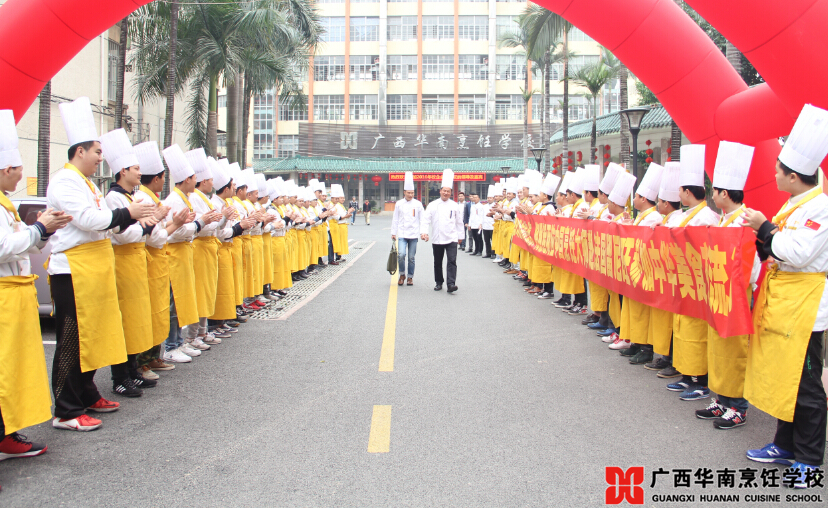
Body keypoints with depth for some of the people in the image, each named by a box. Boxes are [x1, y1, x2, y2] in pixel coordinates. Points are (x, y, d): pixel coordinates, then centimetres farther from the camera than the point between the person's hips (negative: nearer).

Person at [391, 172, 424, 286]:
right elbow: (395, 220, 9)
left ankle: (410, 277, 18)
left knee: (411, 257, 4)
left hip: (413, 234, 0)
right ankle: (402, 275, 6)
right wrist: (393, 233, 7)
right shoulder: (399, 204, 5)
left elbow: (422, 219, 5)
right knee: (401, 254, -15)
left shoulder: (418, 204, 3)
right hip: (402, 234, 0)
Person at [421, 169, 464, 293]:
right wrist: (424, 232, -14)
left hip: (451, 239, -1)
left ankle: (451, 284, -18)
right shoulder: (433, 205, 3)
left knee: (452, 261, -13)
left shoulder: (454, 206, 4)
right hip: (437, 239, 1)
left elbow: (459, 221, 12)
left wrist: (460, 236, 14)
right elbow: (426, 219, -1)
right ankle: (439, 283, 24)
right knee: (437, 263, 10)